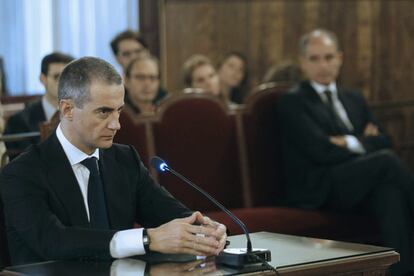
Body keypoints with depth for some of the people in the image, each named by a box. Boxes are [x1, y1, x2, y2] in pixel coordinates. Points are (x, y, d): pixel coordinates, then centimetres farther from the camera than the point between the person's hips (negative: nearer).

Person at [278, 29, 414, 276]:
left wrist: (350, 143, -4)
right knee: (387, 160, -29)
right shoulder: (292, 102, 4)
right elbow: (321, 150, -10)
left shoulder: (354, 99, 25)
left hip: (360, 188, 6)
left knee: (392, 193, -31)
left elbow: (383, 142, 12)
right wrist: (364, 143, -1)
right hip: (318, 190, -5)